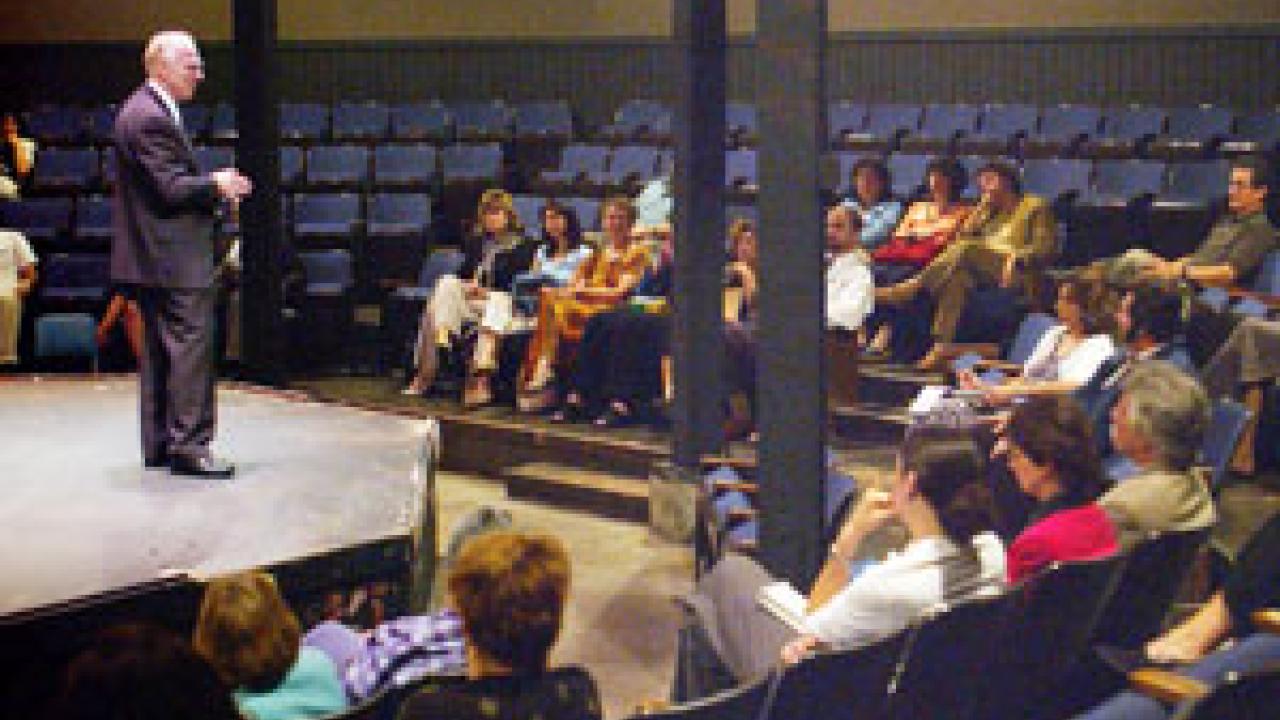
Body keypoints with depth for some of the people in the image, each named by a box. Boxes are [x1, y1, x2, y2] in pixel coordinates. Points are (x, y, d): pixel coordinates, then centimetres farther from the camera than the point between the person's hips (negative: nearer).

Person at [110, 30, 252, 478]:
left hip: (156, 259, 11)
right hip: (176, 259, -11)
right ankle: (188, 445, -8)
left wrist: (214, 188, 9)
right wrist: (216, 185, -6)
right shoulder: (151, 119, -16)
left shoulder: (144, 112, 17)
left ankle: (159, 444, 18)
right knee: (192, 347, -9)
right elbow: (173, 188, -21)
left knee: (160, 352, 13)